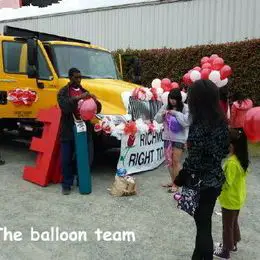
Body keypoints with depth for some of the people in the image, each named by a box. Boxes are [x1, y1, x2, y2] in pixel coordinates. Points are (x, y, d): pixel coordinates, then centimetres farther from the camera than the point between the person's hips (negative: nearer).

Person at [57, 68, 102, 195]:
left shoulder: (85, 91, 11)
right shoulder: (63, 92, -2)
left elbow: (97, 109, 7)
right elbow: (65, 107, -21)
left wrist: (95, 101, -14)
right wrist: (78, 98, -31)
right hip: (69, 131, -4)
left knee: (87, 157, 7)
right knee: (66, 159, 4)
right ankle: (66, 184, 19)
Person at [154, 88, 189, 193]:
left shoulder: (185, 108, -8)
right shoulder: (165, 107, 4)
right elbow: (157, 119, 7)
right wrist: (162, 114, -13)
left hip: (179, 138, -5)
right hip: (167, 137, 5)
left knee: (176, 161, -3)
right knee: (169, 161, 12)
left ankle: (176, 184, 7)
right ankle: (173, 182, 27)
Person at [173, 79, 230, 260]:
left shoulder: (198, 127, -24)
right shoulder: (222, 122, 0)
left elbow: (193, 161, -22)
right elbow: (225, 150, 10)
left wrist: (179, 181, -9)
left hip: (202, 183, -8)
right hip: (216, 180, 8)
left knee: (203, 225, 10)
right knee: (204, 222, 23)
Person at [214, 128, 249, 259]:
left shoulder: (231, 163, -30)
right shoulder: (242, 159, -4)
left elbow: (227, 184, -27)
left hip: (230, 200, -8)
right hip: (238, 198, 8)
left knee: (227, 226, 10)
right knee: (234, 222, 25)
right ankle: (233, 244, 44)